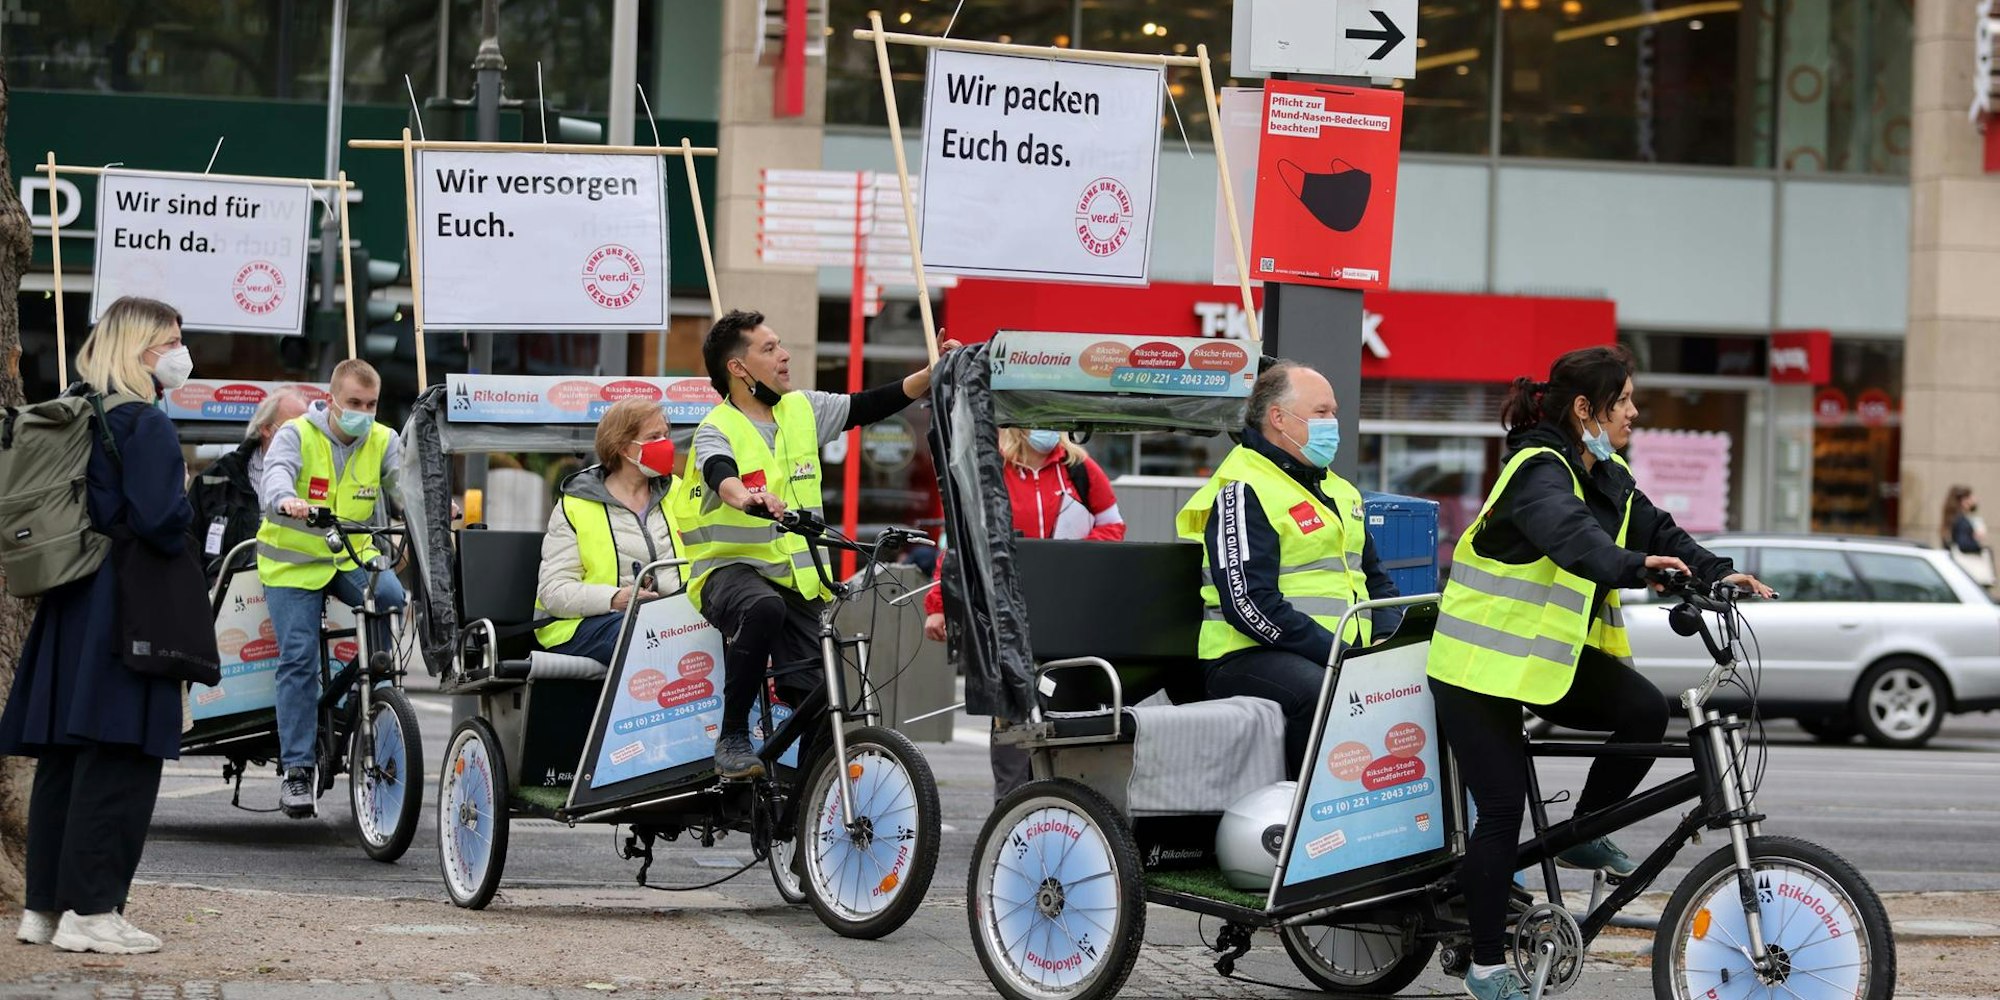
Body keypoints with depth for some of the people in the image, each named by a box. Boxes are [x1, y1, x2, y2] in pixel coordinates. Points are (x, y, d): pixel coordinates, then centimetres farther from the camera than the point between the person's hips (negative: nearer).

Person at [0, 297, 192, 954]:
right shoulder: (147, 425, -12)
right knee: (117, 762, -7)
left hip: (70, 606, 9)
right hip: (127, 613, -9)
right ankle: (90, 912, -9)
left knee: (63, 759, 11)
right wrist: (191, 494, -2)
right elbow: (159, 519, -22)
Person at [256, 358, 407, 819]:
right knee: (299, 659, -10)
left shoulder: (382, 442, -1)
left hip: (352, 557, 2)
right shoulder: (296, 434, -11)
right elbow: (276, 474, -29)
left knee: (391, 598, -29)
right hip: (293, 562, -2)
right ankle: (298, 768, -3)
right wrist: (285, 500, -53)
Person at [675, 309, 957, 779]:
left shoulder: (802, 409, 8)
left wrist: (935, 373, -6)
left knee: (814, 699, -6)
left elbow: (872, 405, 7)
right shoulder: (717, 430, -11)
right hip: (730, 568, -5)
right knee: (764, 608, -39)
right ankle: (732, 738, -27)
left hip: (796, 579, 5)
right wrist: (749, 499, -55)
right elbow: (722, 476, -32)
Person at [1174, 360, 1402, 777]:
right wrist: (1334, 652, -21)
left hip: (1344, 655, 8)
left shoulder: (1337, 491, 23)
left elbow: (1375, 578, 30)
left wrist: (1388, 641, 7)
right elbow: (1250, 604, -17)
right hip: (1249, 659, -8)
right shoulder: (1242, 490, -6)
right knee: (1319, 696, -37)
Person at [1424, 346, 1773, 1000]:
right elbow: (1570, 534, -41)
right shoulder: (1540, 471, -22)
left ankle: (1583, 835, 5)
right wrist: (1632, 565, -58)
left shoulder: (1609, 478, 7)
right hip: (1485, 659, -8)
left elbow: (1655, 530, 2)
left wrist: (1717, 573, -14)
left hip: (1554, 651, 8)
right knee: (1503, 809, -9)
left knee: (1644, 710, -16)